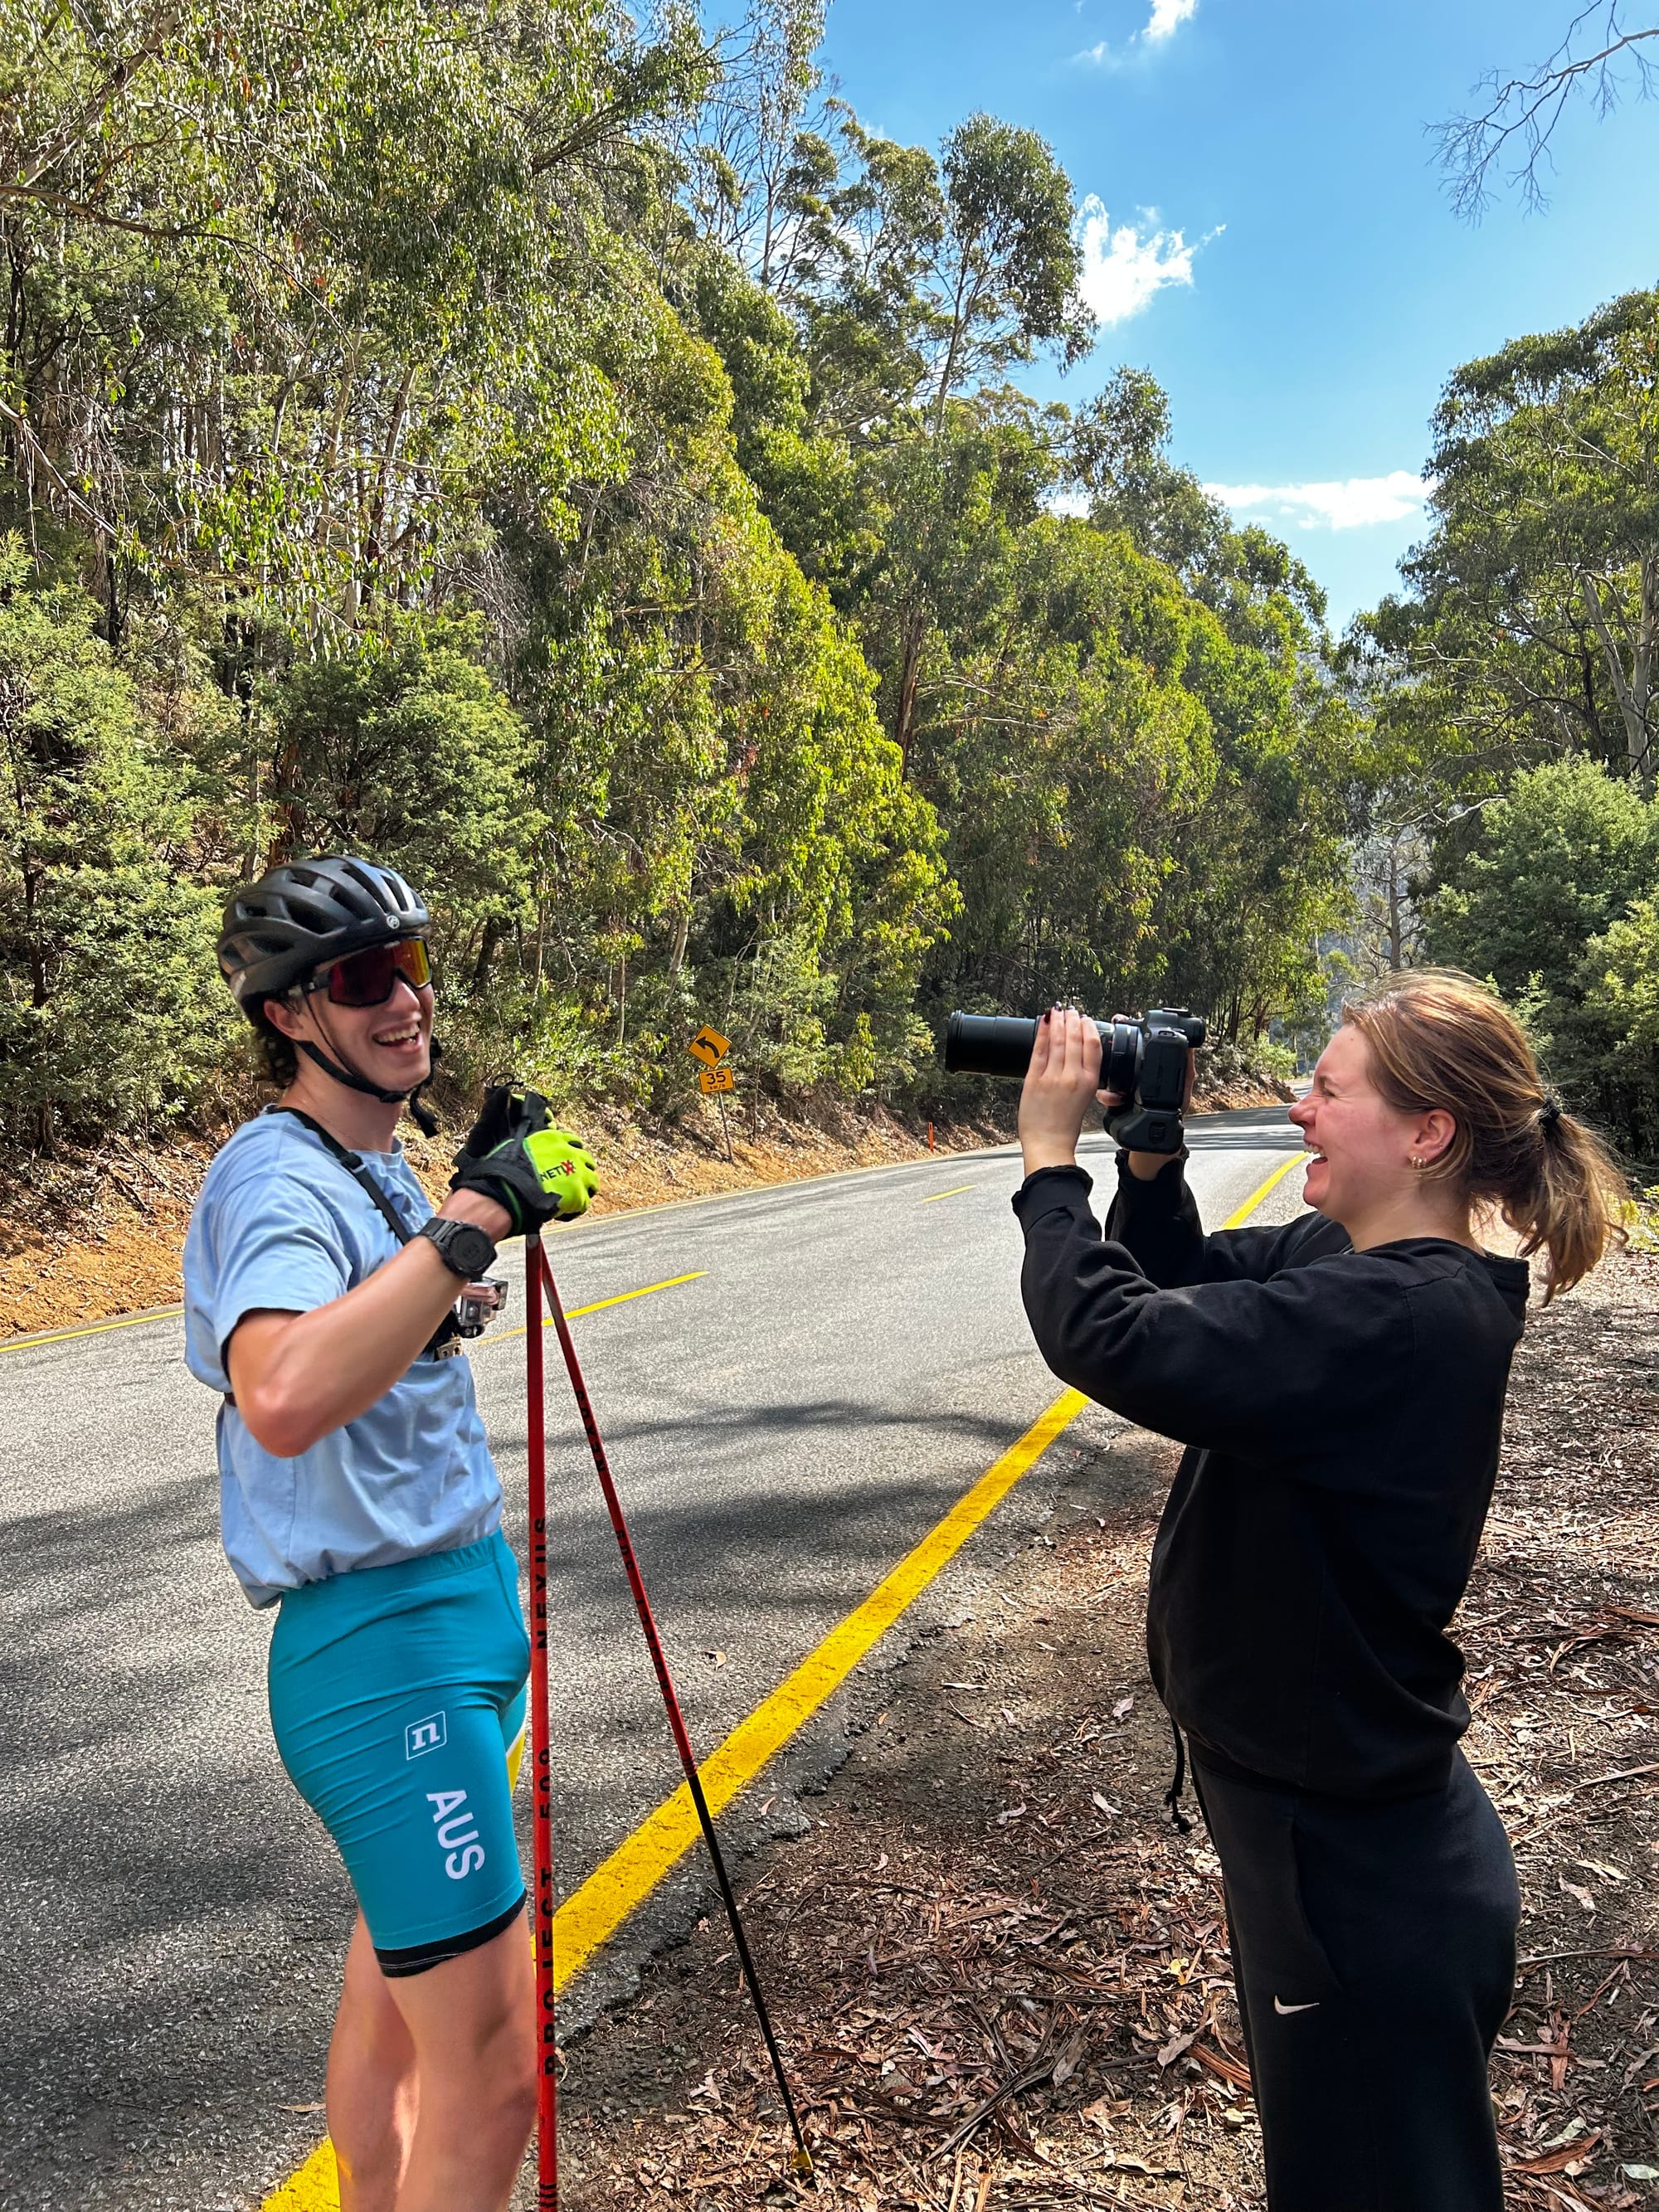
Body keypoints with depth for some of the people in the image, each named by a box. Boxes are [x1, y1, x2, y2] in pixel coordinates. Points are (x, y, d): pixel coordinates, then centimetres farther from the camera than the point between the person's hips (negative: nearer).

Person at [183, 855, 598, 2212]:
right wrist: (473, 1218, -35)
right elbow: (282, 1398, -40)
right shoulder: (280, 1179, -20)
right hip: (383, 1650, -10)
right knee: (488, 2072, -2)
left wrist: (484, 1193, 10)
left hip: (452, 1614, 10)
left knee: (395, 1994, 24)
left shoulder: (375, 1164, 10)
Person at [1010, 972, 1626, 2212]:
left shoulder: (1403, 1319, -31)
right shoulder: (1347, 1258, -2)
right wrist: (1148, 1153, -6)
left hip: (1356, 1866, -9)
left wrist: (1049, 1155, -22)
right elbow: (1185, 1288, 11)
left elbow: (1113, 1337, -36)